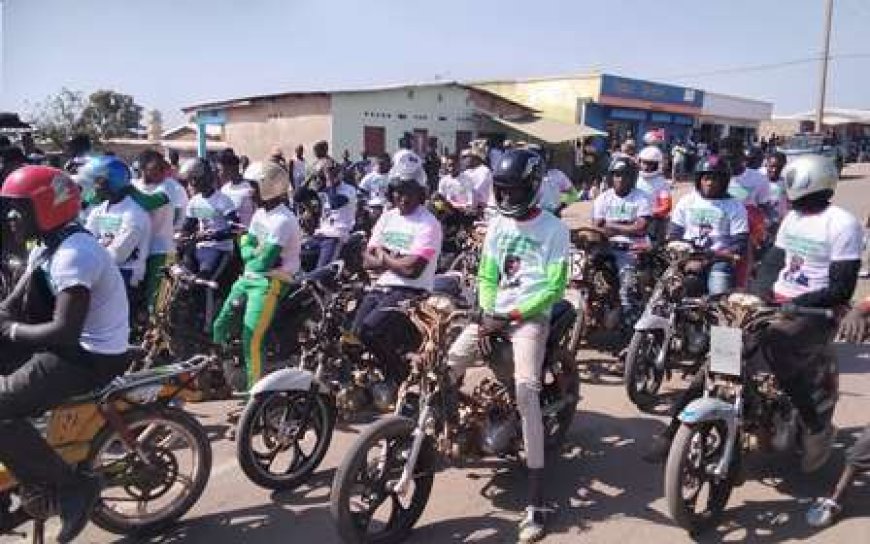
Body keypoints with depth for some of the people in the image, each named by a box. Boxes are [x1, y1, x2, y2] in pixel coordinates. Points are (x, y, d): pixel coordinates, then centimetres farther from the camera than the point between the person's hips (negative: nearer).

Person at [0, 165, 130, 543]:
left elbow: (64, 332, -29)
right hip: (73, 342, 10)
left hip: (94, 356, -10)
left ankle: (74, 485, -7)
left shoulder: (74, 255, -23)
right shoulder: (47, 247, 10)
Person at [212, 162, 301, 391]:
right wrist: (257, 253, -13)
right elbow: (245, 249, 8)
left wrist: (253, 255, -3)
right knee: (221, 325, 13)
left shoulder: (283, 220, -20)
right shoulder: (260, 213, 10)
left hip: (270, 282, -9)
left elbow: (265, 262, -23)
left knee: (251, 339, -11)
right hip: (249, 277, 10)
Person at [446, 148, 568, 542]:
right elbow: (486, 275, 12)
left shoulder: (554, 229, -4)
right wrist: (486, 314, -5)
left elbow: (555, 287, -9)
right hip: (495, 313, 6)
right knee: (443, 367, -7)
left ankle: (536, 502, -22)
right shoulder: (497, 224, 12)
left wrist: (510, 315, -15)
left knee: (525, 390, -25)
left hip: (531, 316, -6)